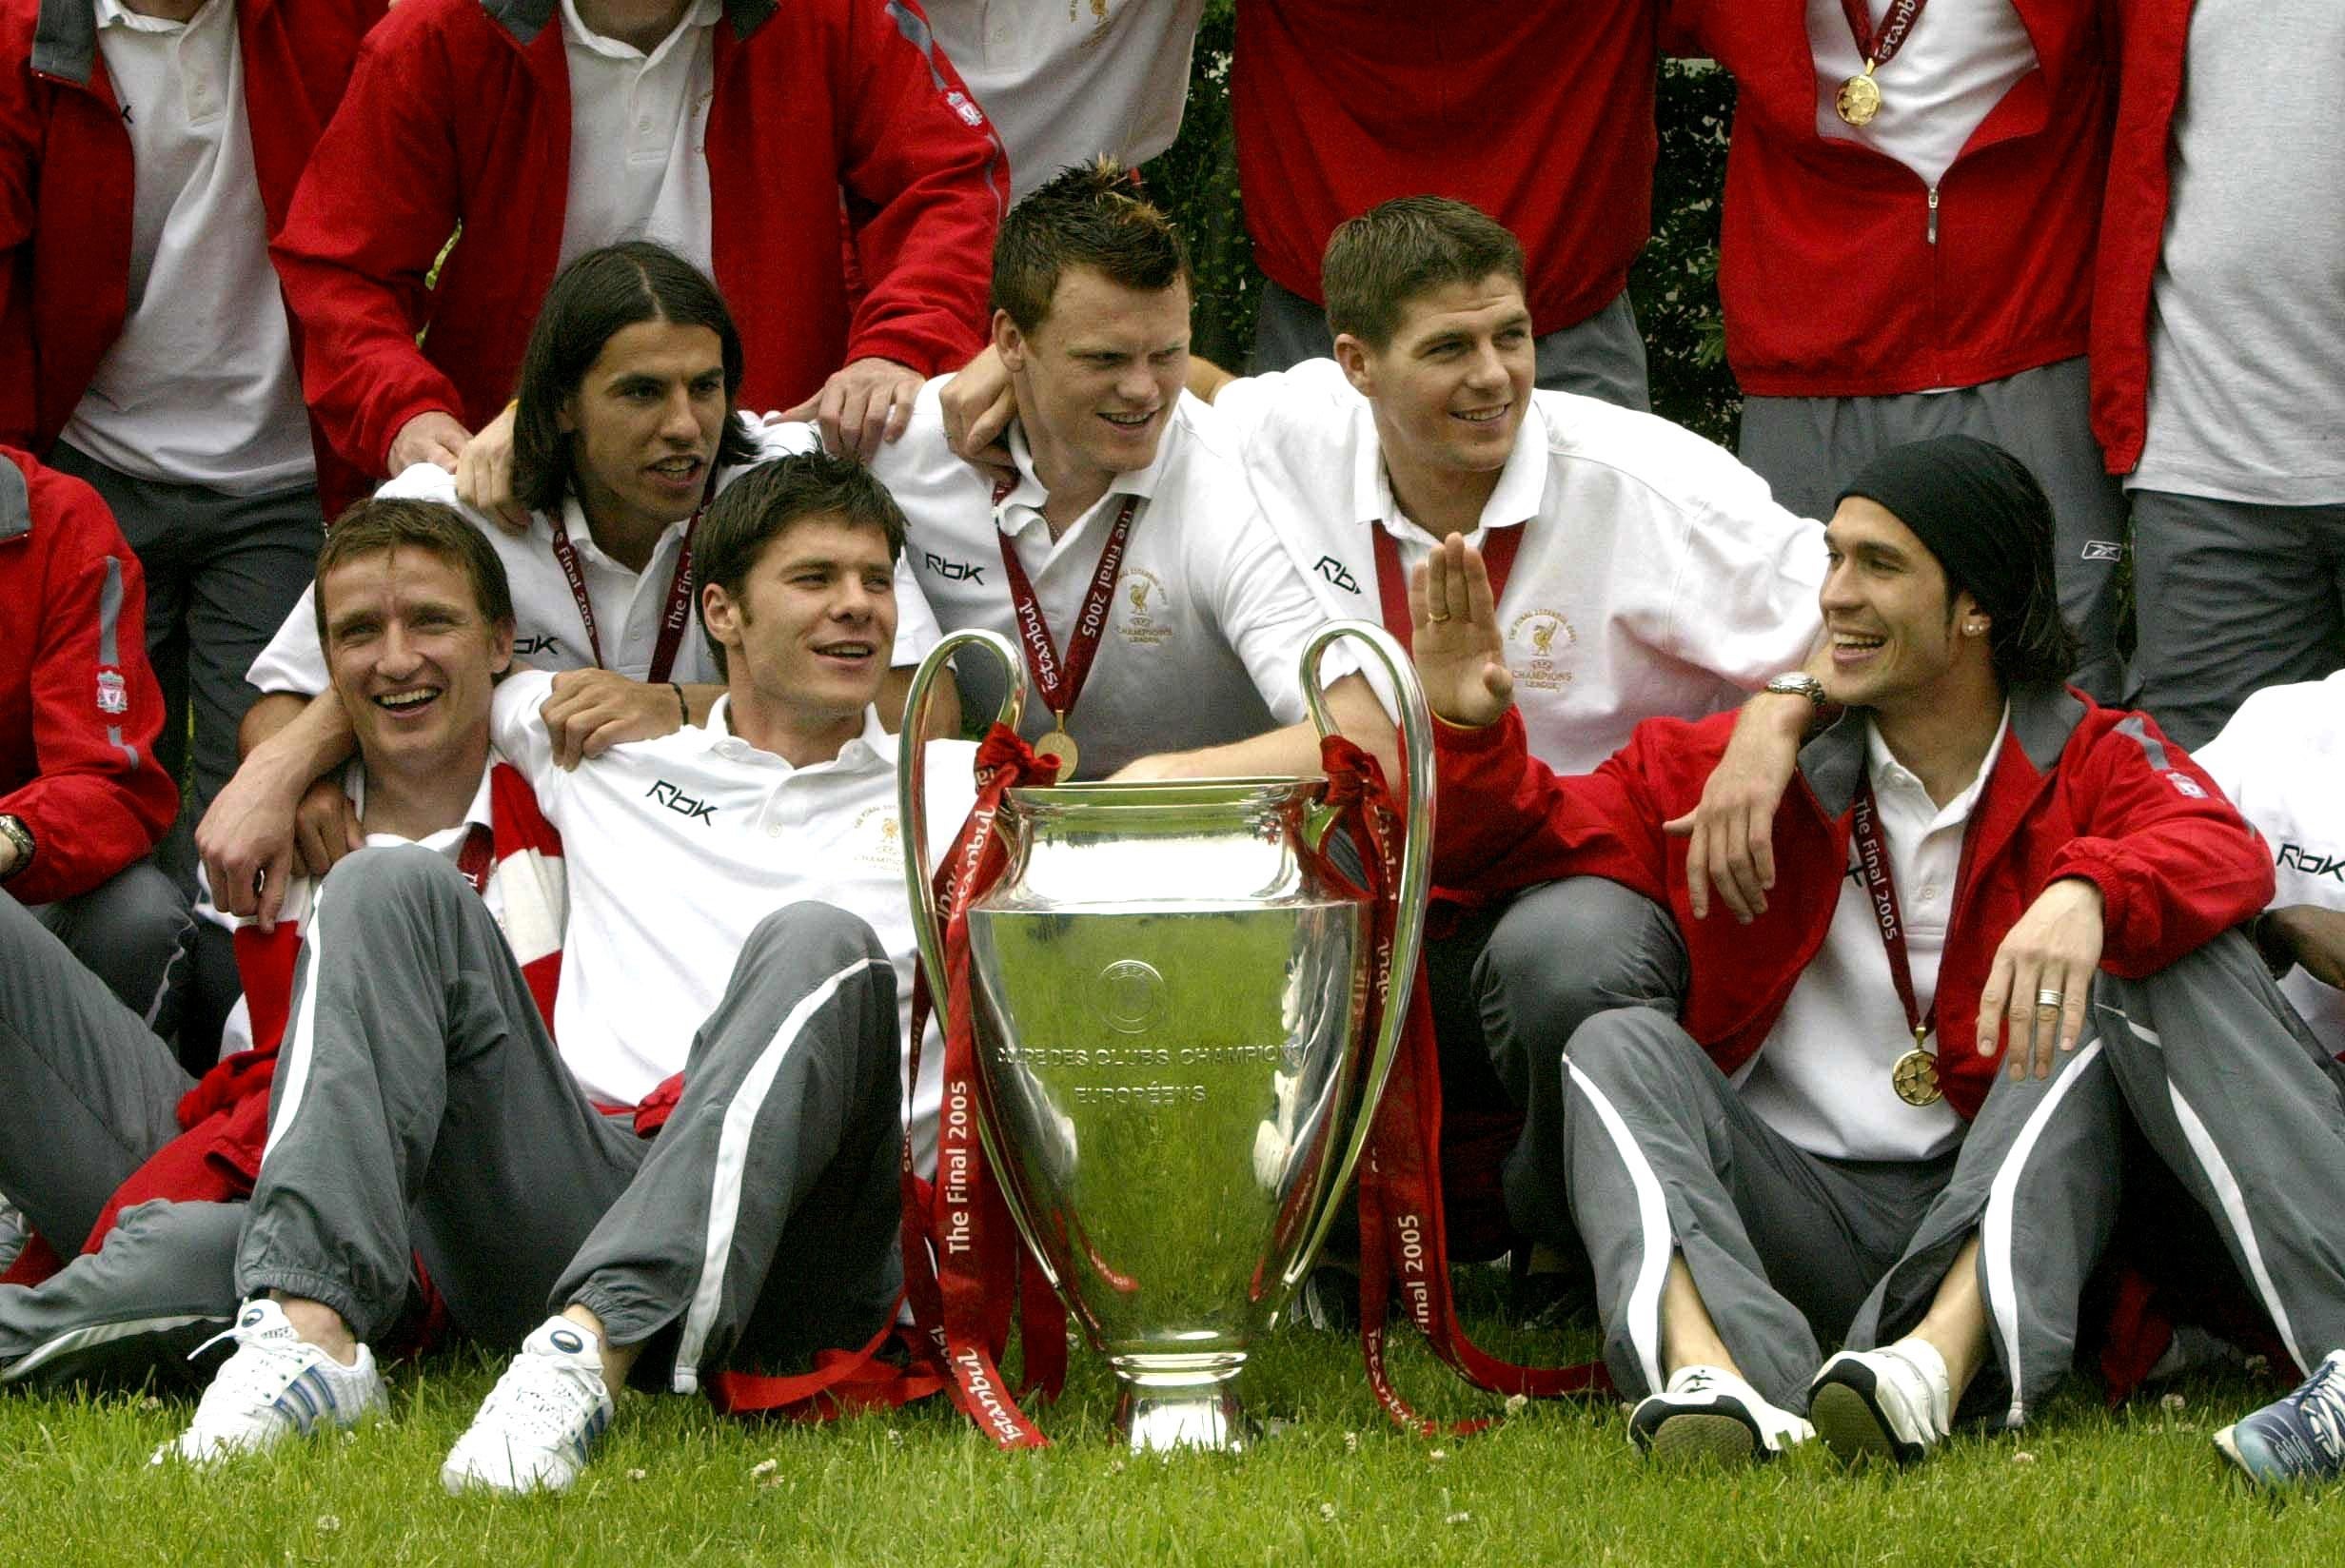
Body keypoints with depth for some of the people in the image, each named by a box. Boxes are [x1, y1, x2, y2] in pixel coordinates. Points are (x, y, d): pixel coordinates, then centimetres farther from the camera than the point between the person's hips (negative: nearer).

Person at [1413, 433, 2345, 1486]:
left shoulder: (2091, 761, 5)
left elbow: (2227, 856, -17)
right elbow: (1525, 839, 13)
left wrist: (2085, 894, -40)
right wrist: (1471, 731, -9)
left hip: (2011, 1209, -2)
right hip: (1798, 1207, 2)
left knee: (2139, 972, -22)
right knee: (1621, 1047, -20)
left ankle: (1946, 1352, -45)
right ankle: (1710, 1372, -51)